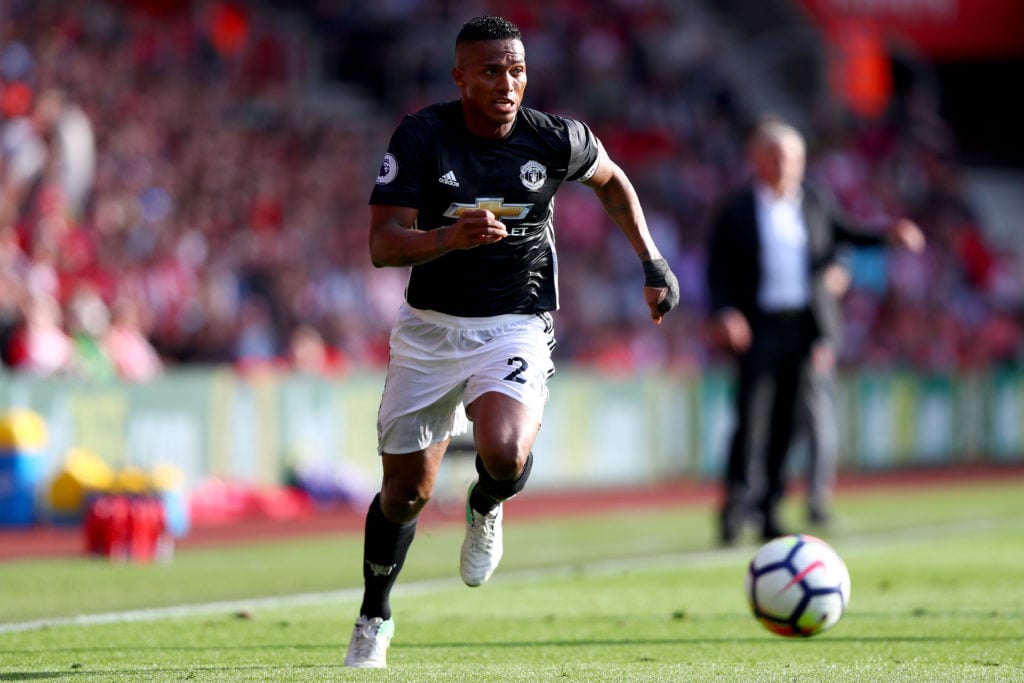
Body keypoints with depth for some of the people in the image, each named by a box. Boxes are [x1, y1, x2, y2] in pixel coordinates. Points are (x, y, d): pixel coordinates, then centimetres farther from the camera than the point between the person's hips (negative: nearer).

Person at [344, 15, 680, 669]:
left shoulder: (555, 139, -9)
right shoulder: (422, 136, -13)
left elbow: (612, 180, 15)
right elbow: (383, 246, -19)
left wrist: (652, 262, 11)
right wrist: (451, 237, -38)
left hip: (515, 327, 0)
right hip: (429, 327, 1)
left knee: (504, 454, -29)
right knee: (407, 490, 5)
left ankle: (486, 510, 9)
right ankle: (374, 617, 30)